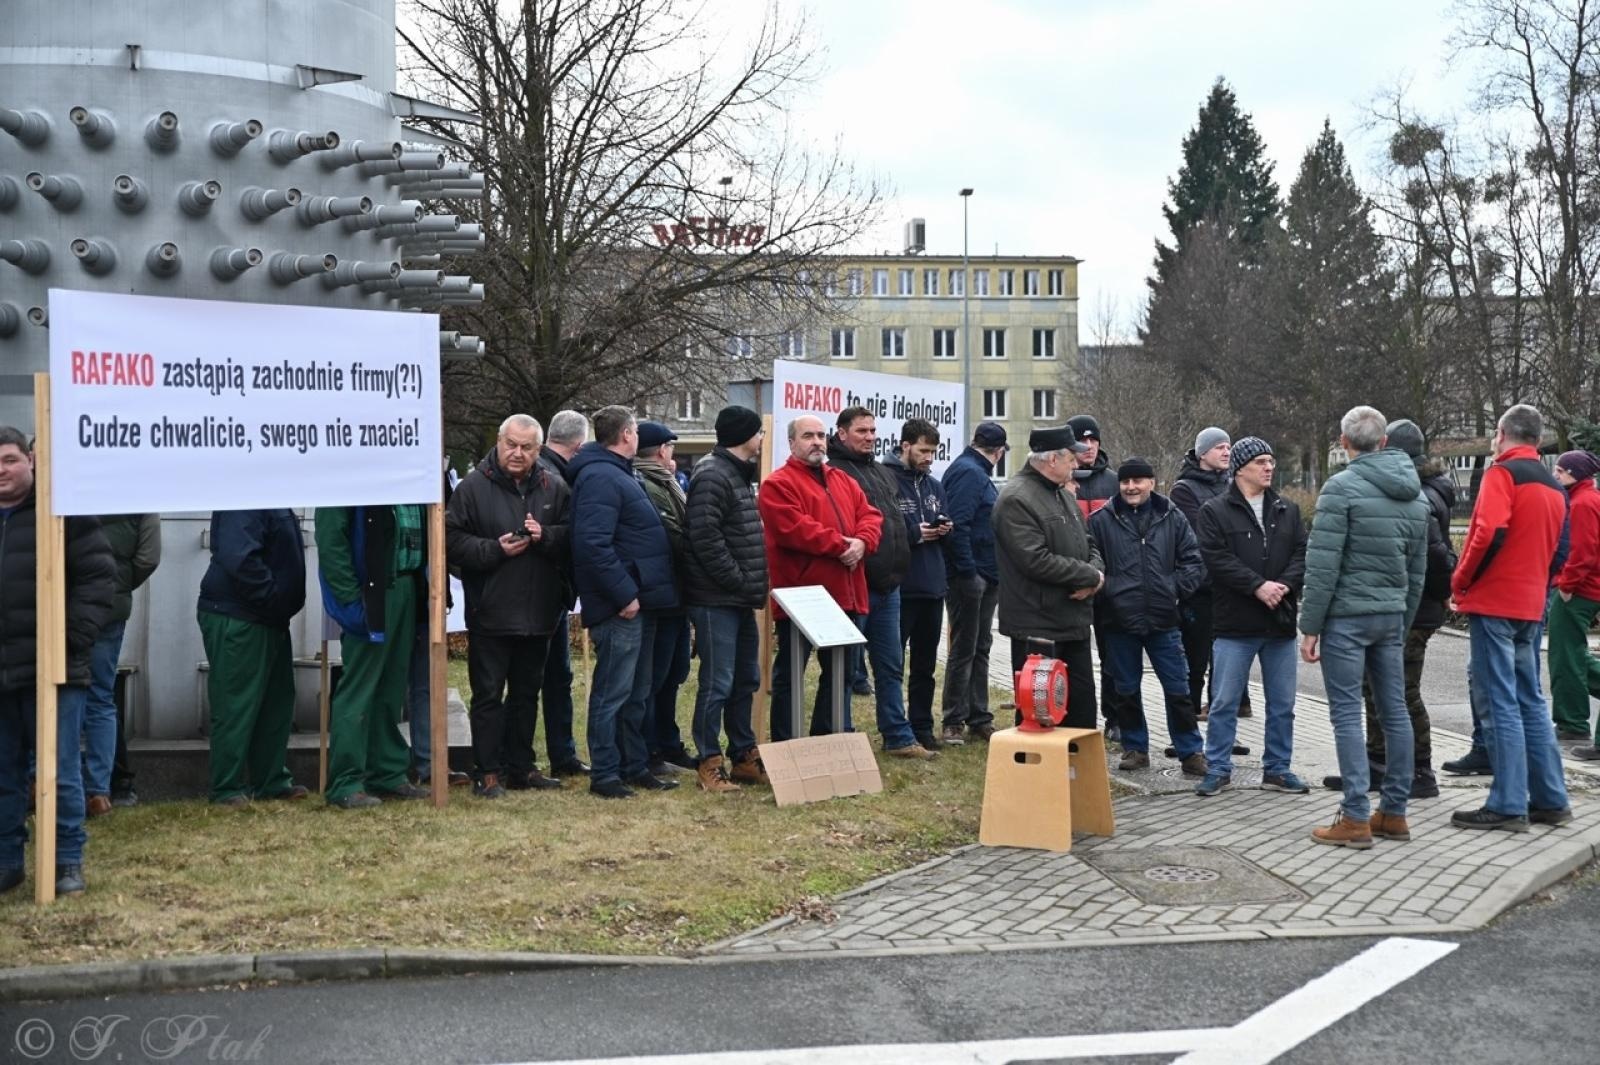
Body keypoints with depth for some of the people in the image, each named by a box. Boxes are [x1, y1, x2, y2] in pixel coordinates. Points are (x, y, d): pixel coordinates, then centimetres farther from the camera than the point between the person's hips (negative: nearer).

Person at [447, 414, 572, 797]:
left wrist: (545, 535, -15)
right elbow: (453, 542, -8)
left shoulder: (554, 488, 5)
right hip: (490, 614, -4)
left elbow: (572, 537, 4)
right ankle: (487, 772, 9)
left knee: (526, 693, 14)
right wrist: (496, 549, -20)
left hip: (539, 614, 4)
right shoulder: (473, 487, -5)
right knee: (488, 695, 2)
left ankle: (521, 767, 25)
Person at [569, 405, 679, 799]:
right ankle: (605, 775, 2)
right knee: (613, 693, -4)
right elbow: (593, 544, -25)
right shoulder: (600, 477, -15)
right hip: (621, 607, -11)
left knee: (637, 693, 16)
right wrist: (624, 595, -24)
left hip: (639, 603, 11)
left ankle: (636, 767, 24)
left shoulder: (616, 474, 19)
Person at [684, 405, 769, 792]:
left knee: (746, 680, 14)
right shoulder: (711, 476, -14)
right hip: (717, 600, -10)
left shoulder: (739, 474, 18)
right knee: (717, 683, -5)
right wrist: (740, 582, -18)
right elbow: (706, 539, -22)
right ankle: (709, 763, 3)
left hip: (741, 600, 10)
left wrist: (752, 585, 12)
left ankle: (743, 756, 23)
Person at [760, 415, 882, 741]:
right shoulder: (778, 484, -7)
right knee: (789, 677, 2)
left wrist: (862, 542, -13)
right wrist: (840, 545, -17)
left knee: (839, 674, 15)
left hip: (845, 597, 8)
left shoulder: (844, 481, 17)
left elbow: (870, 517, 9)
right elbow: (794, 529, -20)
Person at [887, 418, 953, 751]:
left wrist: (944, 529, 0)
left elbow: (946, 528, 22)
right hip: (899, 586, -7)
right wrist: (913, 534, -16)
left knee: (925, 665, 14)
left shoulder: (935, 486, 14)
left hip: (932, 586, 7)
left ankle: (922, 727, 22)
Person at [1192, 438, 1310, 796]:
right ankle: (1218, 769, 11)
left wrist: (1284, 585, -14)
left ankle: (1277, 769, 21)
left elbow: (1302, 553, 4)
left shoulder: (1287, 510, 12)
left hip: (1280, 622, 4)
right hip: (1235, 623, -4)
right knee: (1224, 703, 1)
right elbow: (1216, 558, -13)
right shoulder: (1215, 511, -2)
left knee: (1282, 704, 10)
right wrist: (1258, 586, -19)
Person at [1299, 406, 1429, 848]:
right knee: (1394, 711, 10)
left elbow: (1323, 564, -15)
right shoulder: (1415, 494, 11)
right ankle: (1394, 813, 17)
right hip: (1391, 615, 7)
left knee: (1347, 713, -3)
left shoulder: (1342, 487, -11)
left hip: (1346, 615, -7)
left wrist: (1309, 626, -10)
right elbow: (1417, 570, 14)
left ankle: (1355, 819, -4)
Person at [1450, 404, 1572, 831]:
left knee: (1500, 704, -5)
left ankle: (1508, 806, -5)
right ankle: (1550, 799, 17)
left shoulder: (1503, 473, -10)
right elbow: (1560, 552, 16)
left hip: (1494, 604, -8)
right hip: (1531, 607, 8)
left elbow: (1489, 533, -22)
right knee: (1530, 702, 14)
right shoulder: (1555, 487, 15)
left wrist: (1462, 581, -10)